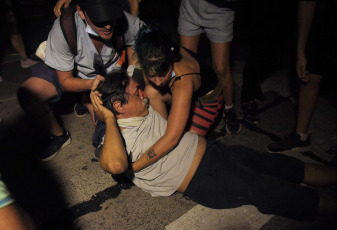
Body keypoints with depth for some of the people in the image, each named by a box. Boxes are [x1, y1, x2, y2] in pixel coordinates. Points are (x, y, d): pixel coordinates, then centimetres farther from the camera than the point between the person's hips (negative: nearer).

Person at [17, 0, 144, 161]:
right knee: (27, 94, -24)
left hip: (108, 73, 1)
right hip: (71, 73, -1)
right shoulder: (63, 30, -35)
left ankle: (87, 101, 20)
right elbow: (65, 81, -23)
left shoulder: (127, 23, -33)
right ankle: (59, 136, 4)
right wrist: (91, 83, -44)